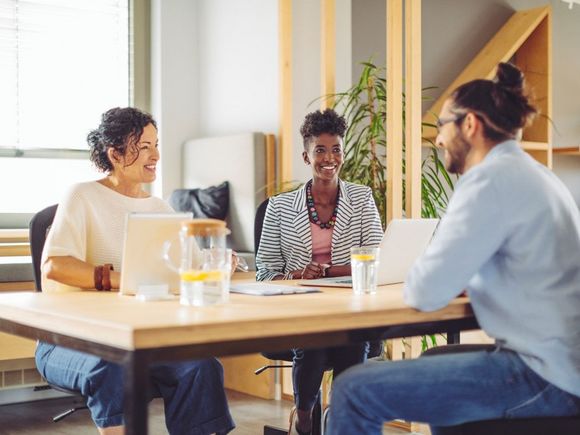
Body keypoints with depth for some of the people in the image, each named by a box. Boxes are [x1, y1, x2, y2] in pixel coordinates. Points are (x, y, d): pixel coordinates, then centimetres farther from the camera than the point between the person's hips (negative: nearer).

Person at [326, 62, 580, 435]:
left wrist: (418, 281, 5)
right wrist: (436, 279, 12)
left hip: (543, 376, -10)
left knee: (356, 391, -11)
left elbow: (426, 292, -17)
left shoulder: (493, 177, -15)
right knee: (432, 362, 34)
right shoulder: (532, 173, 15)